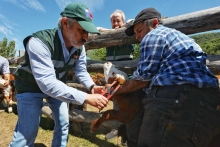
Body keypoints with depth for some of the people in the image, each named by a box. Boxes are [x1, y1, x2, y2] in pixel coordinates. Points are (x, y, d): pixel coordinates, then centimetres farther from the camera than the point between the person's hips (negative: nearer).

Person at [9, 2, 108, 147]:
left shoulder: (79, 47, -14)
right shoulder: (39, 42, -36)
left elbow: (81, 71, -4)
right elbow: (47, 83, -43)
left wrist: (92, 86, -25)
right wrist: (86, 98, -46)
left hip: (57, 86, 6)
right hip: (31, 86, -5)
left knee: (63, 124, 12)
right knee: (27, 131, -7)